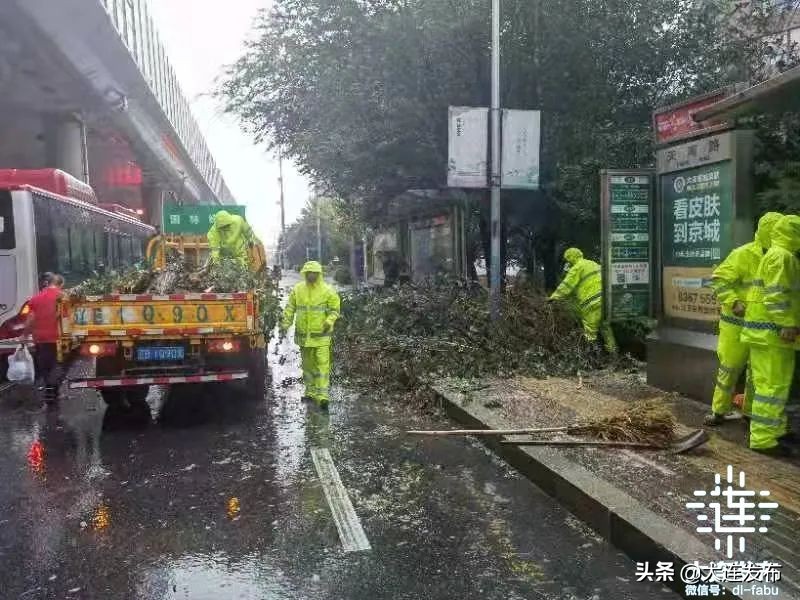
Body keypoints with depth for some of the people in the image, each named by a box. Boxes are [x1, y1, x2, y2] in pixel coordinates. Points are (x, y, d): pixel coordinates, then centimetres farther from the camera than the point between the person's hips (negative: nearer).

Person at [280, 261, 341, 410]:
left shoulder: (328, 291, -4)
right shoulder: (297, 289, 5)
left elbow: (335, 309, -1)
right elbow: (290, 308, 10)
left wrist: (329, 321, -19)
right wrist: (285, 325, 2)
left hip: (321, 335, -4)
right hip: (303, 334, 4)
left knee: (322, 365, -9)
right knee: (308, 365, 13)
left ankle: (322, 396, -9)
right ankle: (311, 392, 26)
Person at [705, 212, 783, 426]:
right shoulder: (742, 255, -13)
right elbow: (720, 280, -16)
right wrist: (734, 303, -27)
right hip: (738, 323, -5)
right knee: (730, 367, 4)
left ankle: (751, 411, 27)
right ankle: (719, 411, 17)